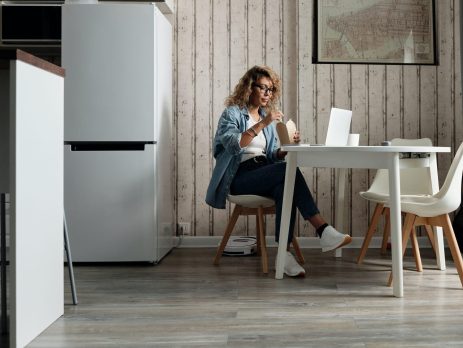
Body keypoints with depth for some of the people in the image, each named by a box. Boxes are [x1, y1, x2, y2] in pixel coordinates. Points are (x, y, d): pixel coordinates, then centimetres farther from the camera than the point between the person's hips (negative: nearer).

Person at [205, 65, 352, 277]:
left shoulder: (267, 117, 22)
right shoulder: (232, 113, 2)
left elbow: (272, 155, 17)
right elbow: (234, 144, -18)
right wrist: (262, 124, -23)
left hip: (263, 173, 6)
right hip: (239, 176, -6)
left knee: (284, 188, -32)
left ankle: (284, 252, -41)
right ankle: (323, 231, -35)